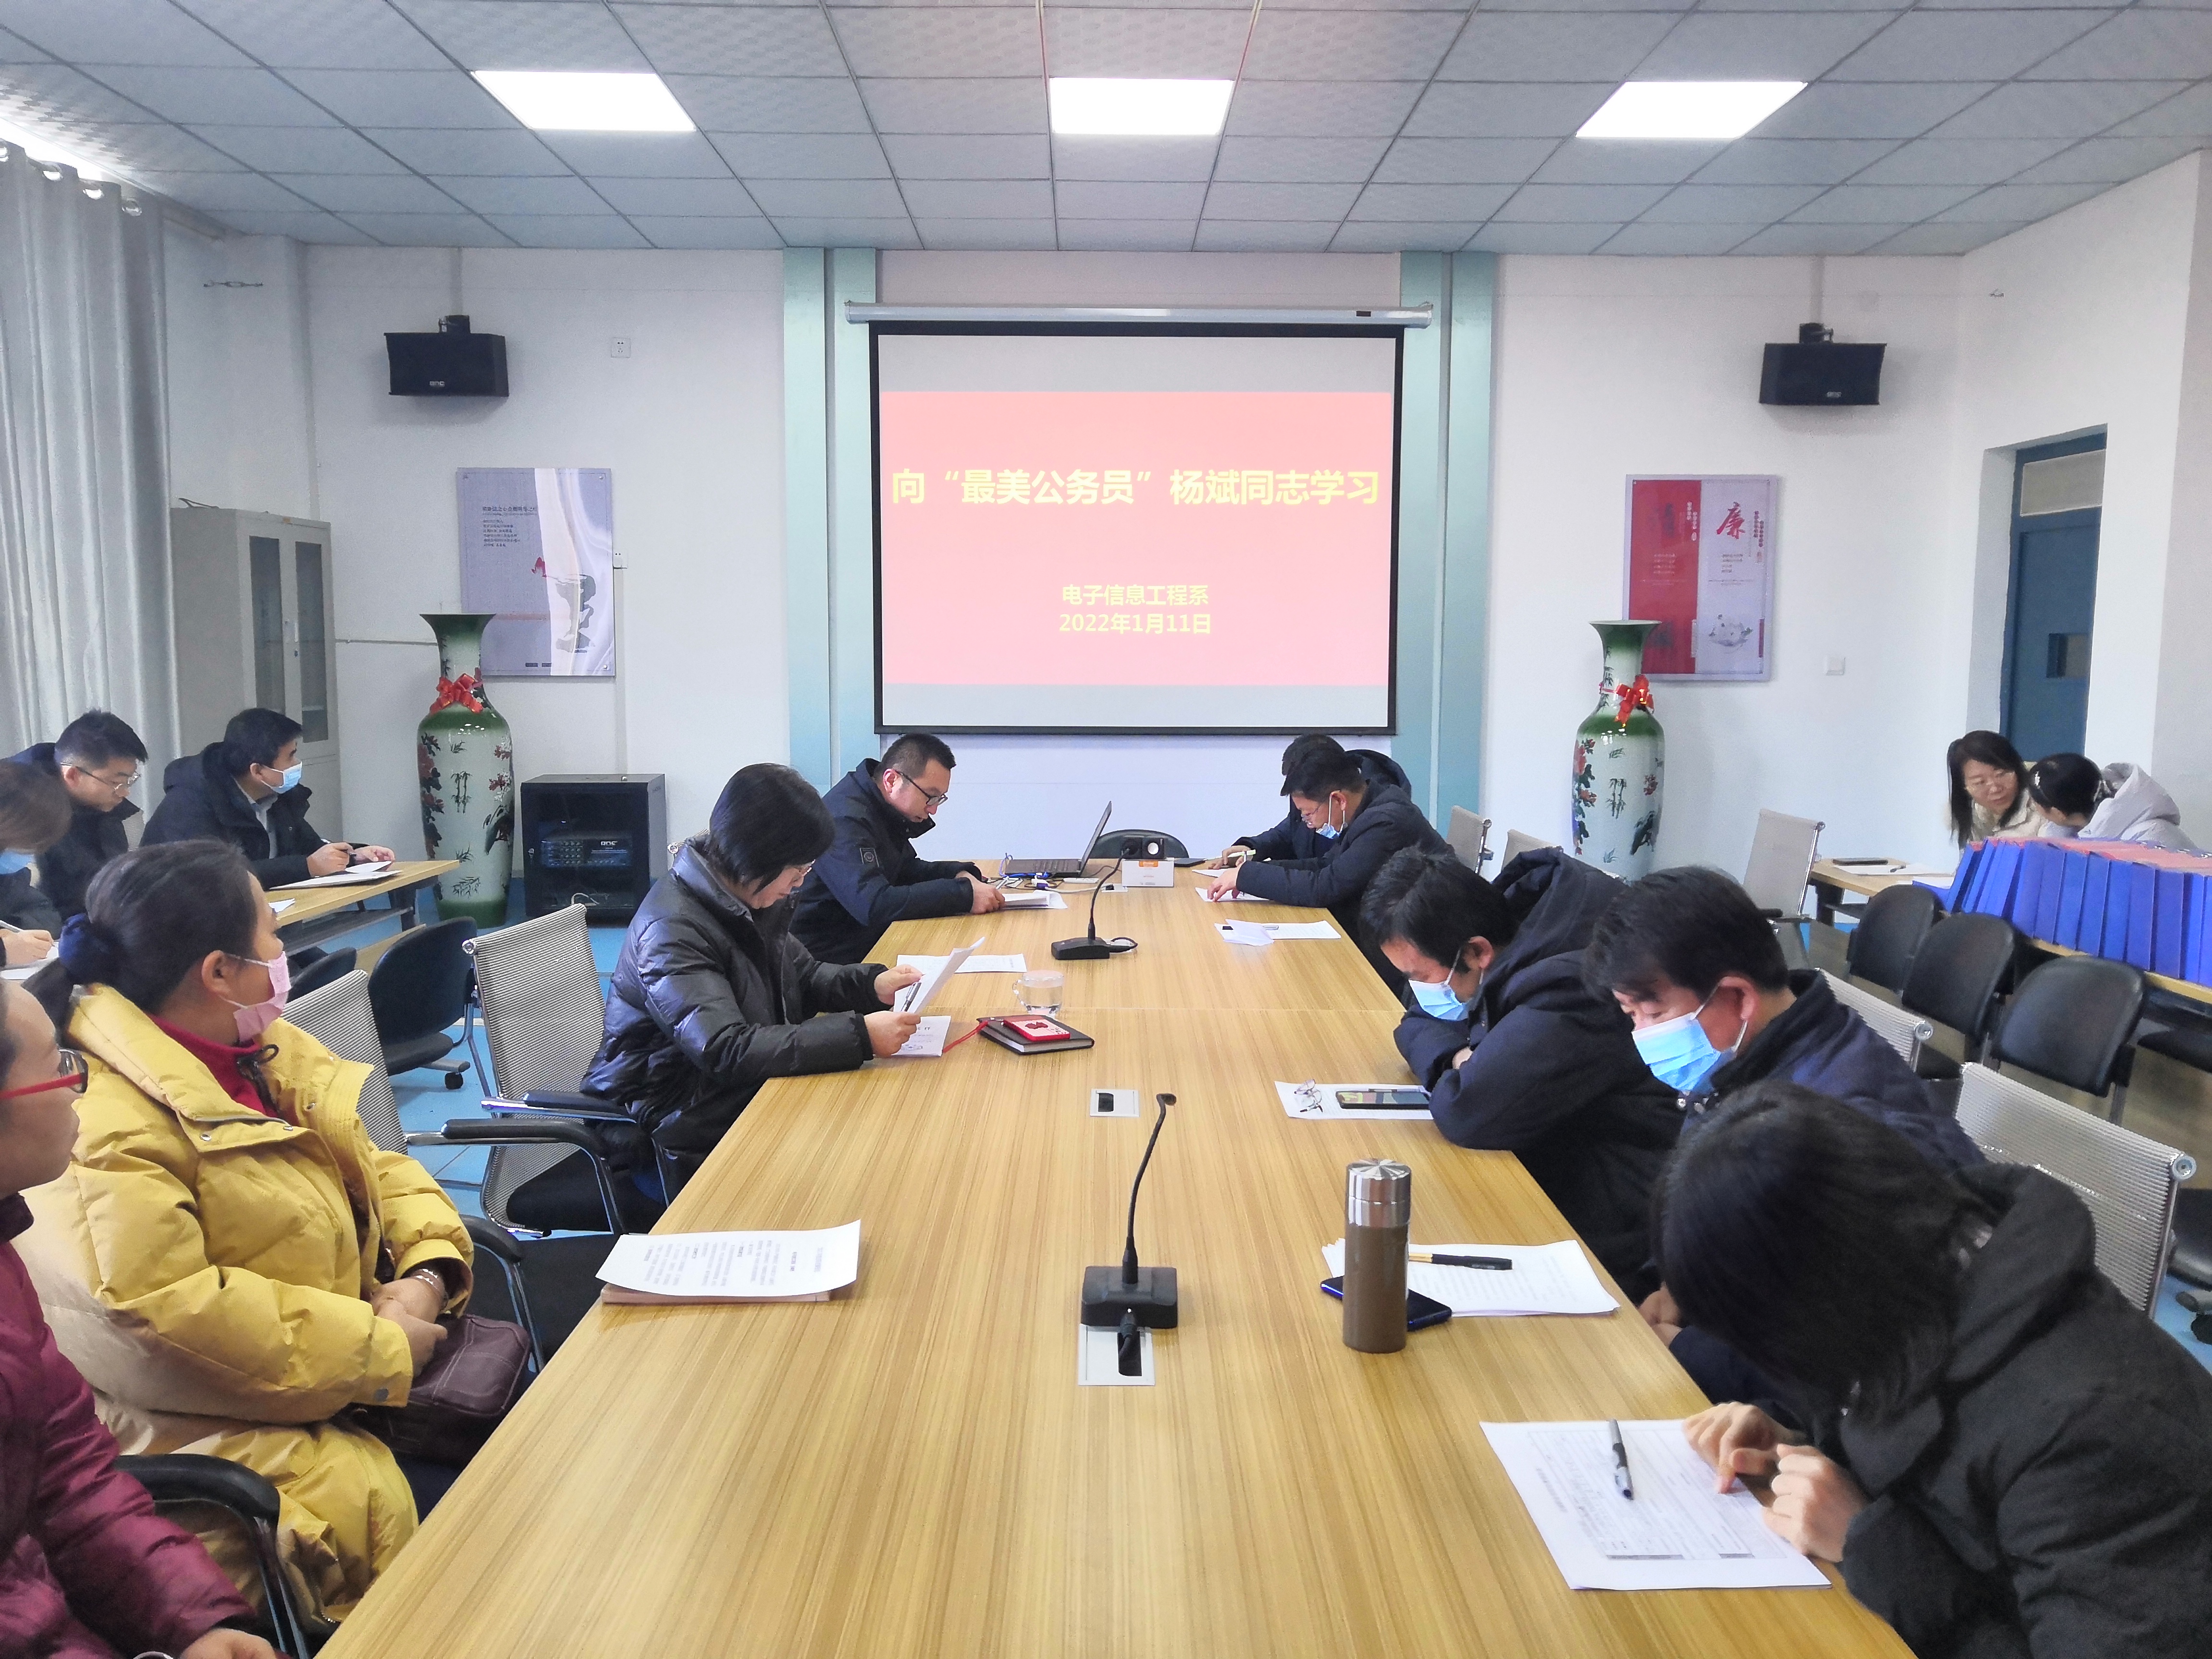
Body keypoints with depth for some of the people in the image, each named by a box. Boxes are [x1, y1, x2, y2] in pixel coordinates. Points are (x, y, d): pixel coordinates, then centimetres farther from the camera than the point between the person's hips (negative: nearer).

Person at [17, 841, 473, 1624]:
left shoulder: (268, 1047, 6)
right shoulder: (115, 1120, -22)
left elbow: (375, 1166, 11)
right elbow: (161, 1305, -30)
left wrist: (427, 1273, -10)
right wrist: (383, 1351, -25)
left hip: (352, 1347, 8)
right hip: (226, 1425, -8)